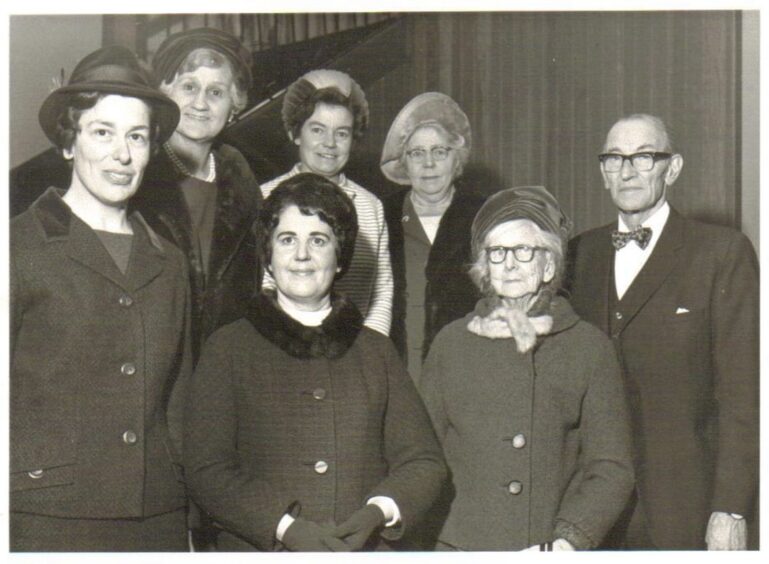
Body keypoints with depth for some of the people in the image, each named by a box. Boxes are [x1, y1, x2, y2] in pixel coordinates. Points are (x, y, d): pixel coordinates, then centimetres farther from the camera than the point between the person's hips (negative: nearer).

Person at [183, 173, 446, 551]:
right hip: (257, 548, -2)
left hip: (367, 548, 2)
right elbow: (206, 470, -1)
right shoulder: (229, 347, 6)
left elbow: (424, 462, 10)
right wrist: (287, 527, -12)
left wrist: (378, 512, -8)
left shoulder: (376, 350, 14)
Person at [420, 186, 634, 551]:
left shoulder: (589, 347, 7)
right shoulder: (451, 343, 10)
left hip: (555, 551, -1)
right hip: (462, 545, 1)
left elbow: (611, 468, 3)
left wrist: (566, 541, -9)